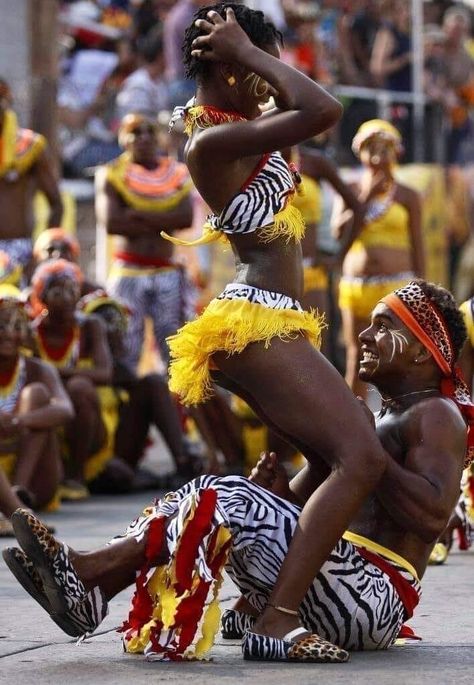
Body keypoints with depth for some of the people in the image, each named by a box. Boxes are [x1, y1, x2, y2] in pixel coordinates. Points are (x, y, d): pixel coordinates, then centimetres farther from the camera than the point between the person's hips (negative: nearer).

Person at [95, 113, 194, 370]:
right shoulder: (112, 175, 2)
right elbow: (111, 223, -13)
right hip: (128, 271, -3)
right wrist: (162, 223, -9)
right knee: (126, 350, -3)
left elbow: (187, 218, -5)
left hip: (167, 272, 3)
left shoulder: (177, 173, 11)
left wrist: (139, 215, -11)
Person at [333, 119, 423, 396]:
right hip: (356, 287, 2)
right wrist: (366, 197, -9)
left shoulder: (408, 197, 5)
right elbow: (339, 230, -6)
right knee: (356, 360, 5)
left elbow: (418, 247, 5)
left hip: (397, 287, -2)